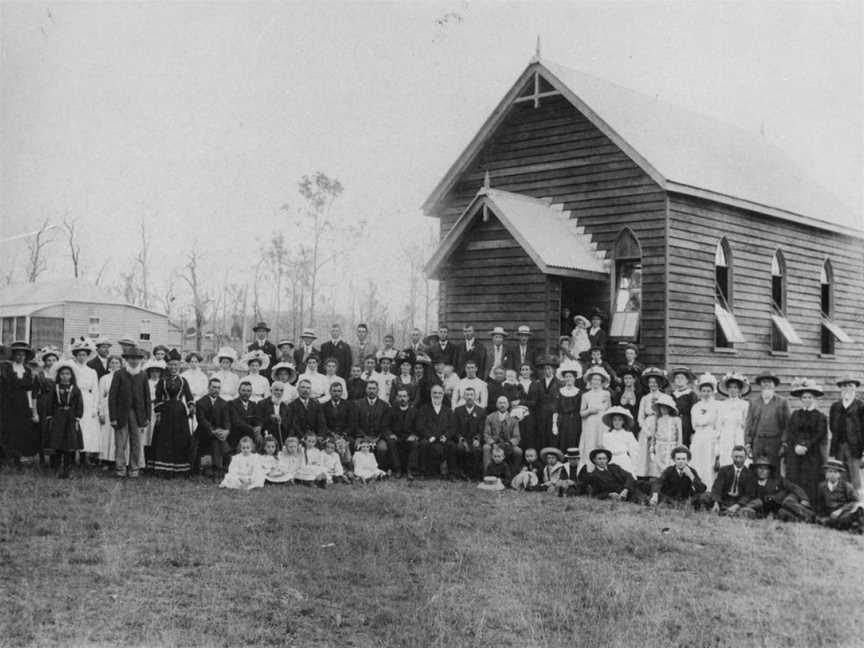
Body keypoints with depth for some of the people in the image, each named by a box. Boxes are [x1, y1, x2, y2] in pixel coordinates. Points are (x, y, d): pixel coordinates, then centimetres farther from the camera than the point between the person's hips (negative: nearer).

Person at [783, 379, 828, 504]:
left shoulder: (820, 417, 5)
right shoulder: (795, 414, 13)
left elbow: (820, 435, -3)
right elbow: (789, 431, 6)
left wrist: (806, 446, -12)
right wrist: (796, 446, -10)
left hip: (812, 455, -2)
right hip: (794, 453, 2)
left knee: (810, 483, -6)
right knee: (793, 482, -2)